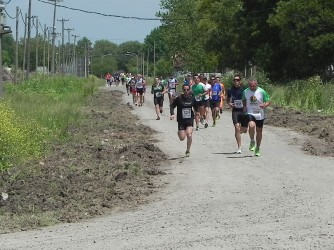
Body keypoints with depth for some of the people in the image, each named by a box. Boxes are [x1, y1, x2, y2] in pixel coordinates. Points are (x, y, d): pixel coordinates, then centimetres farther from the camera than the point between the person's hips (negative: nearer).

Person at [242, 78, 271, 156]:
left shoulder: (262, 92, -8)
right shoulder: (245, 92, 0)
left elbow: (268, 101, -2)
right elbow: (244, 100, 20)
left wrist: (264, 105, -23)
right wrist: (244, 107, 2)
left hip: (260, 114, 0)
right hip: (250, 113, 0)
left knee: (259, 131, 9)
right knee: (251, 125, -29)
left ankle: (257, 148, 26)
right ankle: (252, 141, -4)